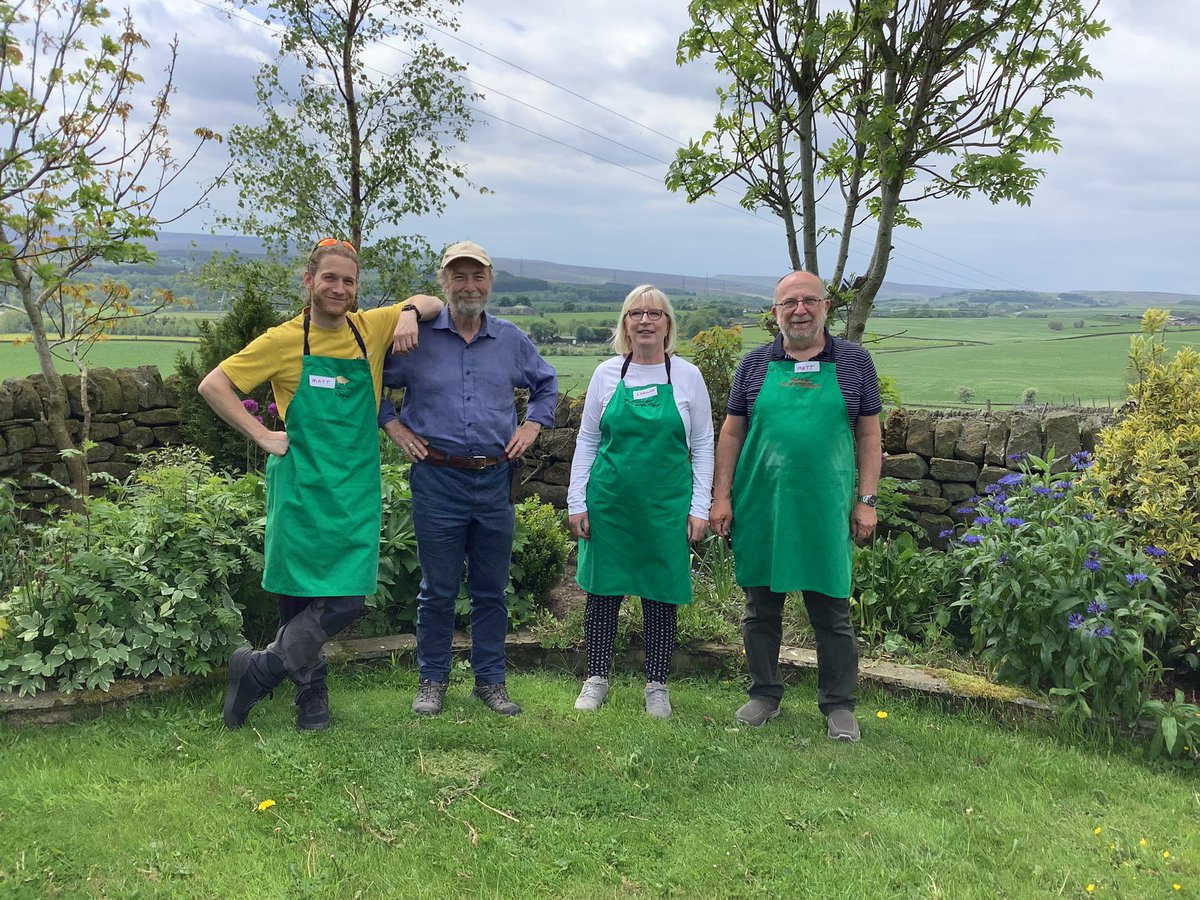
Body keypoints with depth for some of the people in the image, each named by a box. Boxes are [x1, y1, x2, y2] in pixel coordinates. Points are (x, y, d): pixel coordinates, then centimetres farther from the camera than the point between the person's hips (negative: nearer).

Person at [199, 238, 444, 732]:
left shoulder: (370, 328, 6)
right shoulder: (284, 340, -2)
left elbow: (431, 303, 20)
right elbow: (213, 385, 1)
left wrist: (410, 313, -2)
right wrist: (262, 435, -6)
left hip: (356, 491, 3)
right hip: (301, 487, -3)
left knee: (348, 599, -5)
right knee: (298, 599, 1)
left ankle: (259, 669, 13)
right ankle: (311, 697, 22)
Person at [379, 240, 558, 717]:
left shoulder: (512, 340, 7)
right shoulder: (415, 337, -3)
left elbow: (546, 384, 23)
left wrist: (532, 425, 10)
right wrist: (393, 426, -1)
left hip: (496, 481, 3)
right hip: (438, 480, -2)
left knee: (492, 589, 11)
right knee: (438, 590, 7)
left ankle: (491, 679, 25)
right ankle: (432, 679, 23)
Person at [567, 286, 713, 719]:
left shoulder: (687, 376, 2)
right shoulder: (606, 374, 4)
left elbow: (703, 446, 5)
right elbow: (586, 441, 8)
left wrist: (699, 507, -1)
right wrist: (577, 502, 3)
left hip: (666, 505, -1)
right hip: (609, 502, 1)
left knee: (661, 596, 6)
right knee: (602, 592, 7)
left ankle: (657, 686, 21)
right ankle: (596, 679, 23)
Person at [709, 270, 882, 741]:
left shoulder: (854, 362, 4)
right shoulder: (755, 364, 6)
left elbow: (869, 435, 6)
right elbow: (731, 433, 8)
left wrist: (866, 500, 0)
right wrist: (721, 496, 1)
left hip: (825, 511, -1)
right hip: (759, 509, 1)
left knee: (832, 613, 6)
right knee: (761, 609, 11)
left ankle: (839, 706, 20)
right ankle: (765, 695, 28)